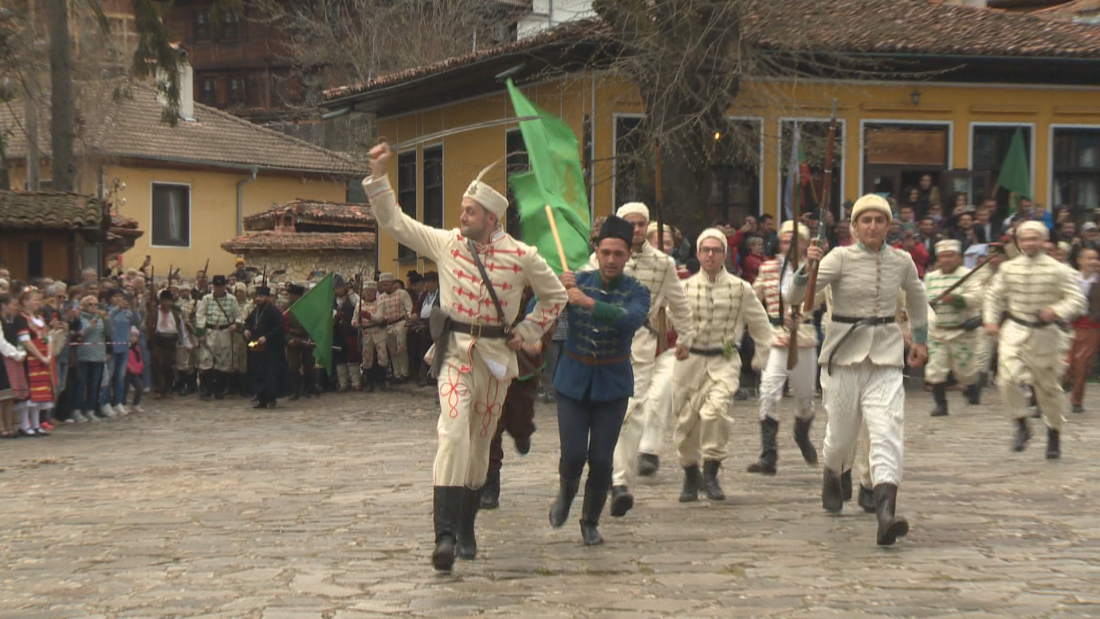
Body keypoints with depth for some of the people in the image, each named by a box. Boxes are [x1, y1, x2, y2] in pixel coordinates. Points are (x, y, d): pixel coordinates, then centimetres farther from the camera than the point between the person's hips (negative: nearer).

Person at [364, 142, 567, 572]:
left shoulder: (521, 256, -2)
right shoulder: (445, 243, 1)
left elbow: (555, 296, 11)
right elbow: (394, 222, 3)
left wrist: (528, 332, 4)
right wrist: (379, 175, -5)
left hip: (496, 356, 1)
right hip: (455, 351, -1)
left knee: (480, 443, 11)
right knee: (454, 433, -21)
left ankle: (466, 530, 26)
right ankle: (445, 533, -28)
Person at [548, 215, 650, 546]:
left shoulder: (636, 292, -6)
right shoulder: (578, 282, -3)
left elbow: (631, 319, -29)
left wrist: (589, 302, -36)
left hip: (613, 383, 0)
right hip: (573, 380, 0)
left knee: (601, 458, -1)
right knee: (573, 453, -7)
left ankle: (591, 522, 20)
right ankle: (566, 493, 27)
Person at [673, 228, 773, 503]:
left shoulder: (741, 289, 4)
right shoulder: (685, 287, 3)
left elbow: (760, 323, 15)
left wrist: (761, 355, 15)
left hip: (724, 361, -1)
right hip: (690, 360, 1)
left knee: (715, 410, -25)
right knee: (686, 419, 5)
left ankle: (711, 472, -13)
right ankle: (690, 474, 28)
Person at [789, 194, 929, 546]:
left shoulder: (901, 261, 5)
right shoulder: (840, 258, -4)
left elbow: (916, 297, 27)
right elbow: (796, 297, -14)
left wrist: (920, 339, 28)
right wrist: (806, 268, -31)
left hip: (885, 358, 1)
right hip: (844, 355, -1)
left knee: (888, 434, -15)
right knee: (841, 434, 9)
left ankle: (885, 516, -27)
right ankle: (831, 475, 45)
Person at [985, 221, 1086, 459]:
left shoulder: (1057, 270, -6)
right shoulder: (1008, 268, 4)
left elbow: (1077, 300, -7)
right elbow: (995, 295, 17)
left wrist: (1056, 311, -24)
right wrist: (991, 319, 5)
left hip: (1045, 333, -2)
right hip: (1014, 332, 2)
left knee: (1048, 386, 8)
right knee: (1007, 379, -17)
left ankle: (1054, 433, 27)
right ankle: (1022, 426, 2)